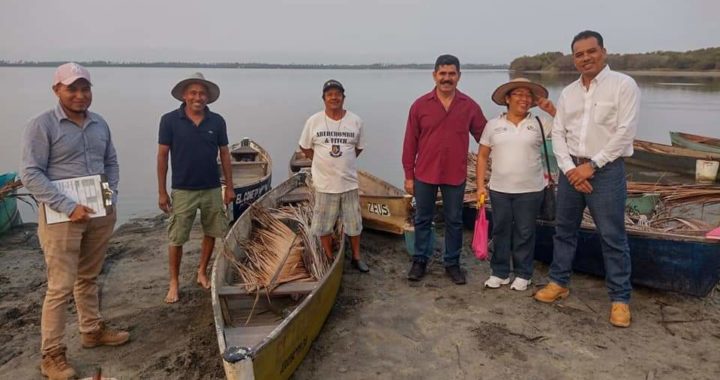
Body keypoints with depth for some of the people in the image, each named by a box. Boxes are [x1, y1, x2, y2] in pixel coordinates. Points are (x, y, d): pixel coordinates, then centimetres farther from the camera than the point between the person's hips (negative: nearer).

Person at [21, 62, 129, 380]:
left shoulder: (100, 124, 8)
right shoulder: (41, 126, -9)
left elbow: (111, 162, 17)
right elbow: (31, 174, -14)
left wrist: (112, 193, 1)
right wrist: (69, 207, -20)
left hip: (101, 213, 6)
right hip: (62, 216, -5)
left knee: (88, 278, 19)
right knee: (61, 286, -1)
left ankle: (92, 330, 35)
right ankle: (52, 354, 12)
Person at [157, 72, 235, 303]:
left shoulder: (217, 121, -1)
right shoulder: (170, 120, -7)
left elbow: (224, 155, 5)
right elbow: (162, 156, -4)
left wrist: (229, 187, 3)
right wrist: (162, 192, -6)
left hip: (212, 189, 3)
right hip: (182, 190, -3)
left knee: (211, 233, 13)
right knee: (177, 239, 4)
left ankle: (202, 273, 32)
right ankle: (174, 282, 19)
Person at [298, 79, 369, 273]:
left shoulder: (355, 121, -2)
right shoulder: (314, 121, -5)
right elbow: (305, 147, 5)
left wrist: (343, 162, 7)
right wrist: (323, 162, 3)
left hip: (349, 182, 1)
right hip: (324, 184, -1)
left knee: (354, 223, 12)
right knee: (324, 226, 9)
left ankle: (356, 257, 29)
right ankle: (329, 260, 25)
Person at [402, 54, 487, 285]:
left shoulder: (469, 106, -1)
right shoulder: (420, 105, -3)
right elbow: (410, 143, -1)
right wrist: (408, 176, -1)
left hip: (456, 176, 1)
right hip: (425, 174, 0)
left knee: (454, 221, 11)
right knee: (422, 219, 12)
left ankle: (452, 263, 27)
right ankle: (420, 260, 28)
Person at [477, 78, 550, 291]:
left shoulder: (539, 124, 2)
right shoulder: (494, 125, 3)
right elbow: (482, 156, 6)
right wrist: (480, 185, 0)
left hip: (530, 190, -1)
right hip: (499, 189, 1)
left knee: (524, 233, 8)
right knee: (500, 232, 10)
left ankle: (523, 274, 23)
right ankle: (500, 273, 23)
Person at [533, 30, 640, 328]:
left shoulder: (623, 85, -4)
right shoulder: (568, 92, 10)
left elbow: (625, 132, -12)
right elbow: (558, 134, 6)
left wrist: (591, 165, -14)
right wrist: (570, 169, -8)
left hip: (606, 170, -5)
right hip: (572, 169, 5)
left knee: (613, 237, 0)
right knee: (564, 230, 13)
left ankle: (620, 298, 13)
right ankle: (559, 282, 28)